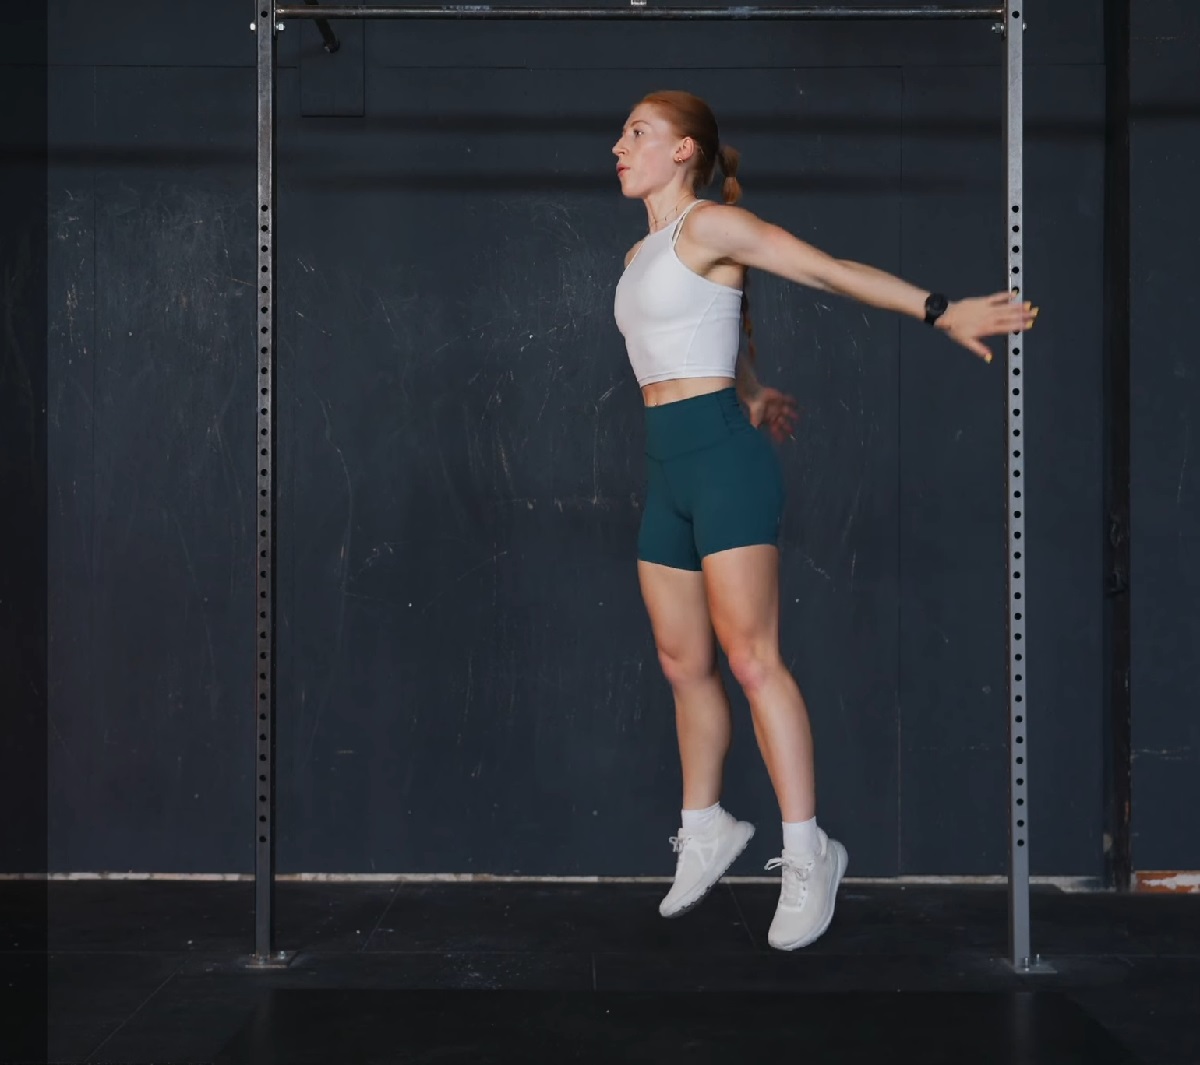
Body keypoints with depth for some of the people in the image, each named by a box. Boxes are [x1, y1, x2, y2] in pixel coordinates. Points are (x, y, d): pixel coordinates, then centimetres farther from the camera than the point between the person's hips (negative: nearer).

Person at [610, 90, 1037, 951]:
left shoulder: (709, 224, -6)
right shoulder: (642, 255, 18)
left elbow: (831, 271, -9)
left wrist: (941, 311, -14)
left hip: (722, 455, -8)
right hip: (667, 463, 8)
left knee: (750, 656, -12)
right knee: (683, 662, 11)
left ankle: (807, 856, -8)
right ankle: (706, 829, 26)